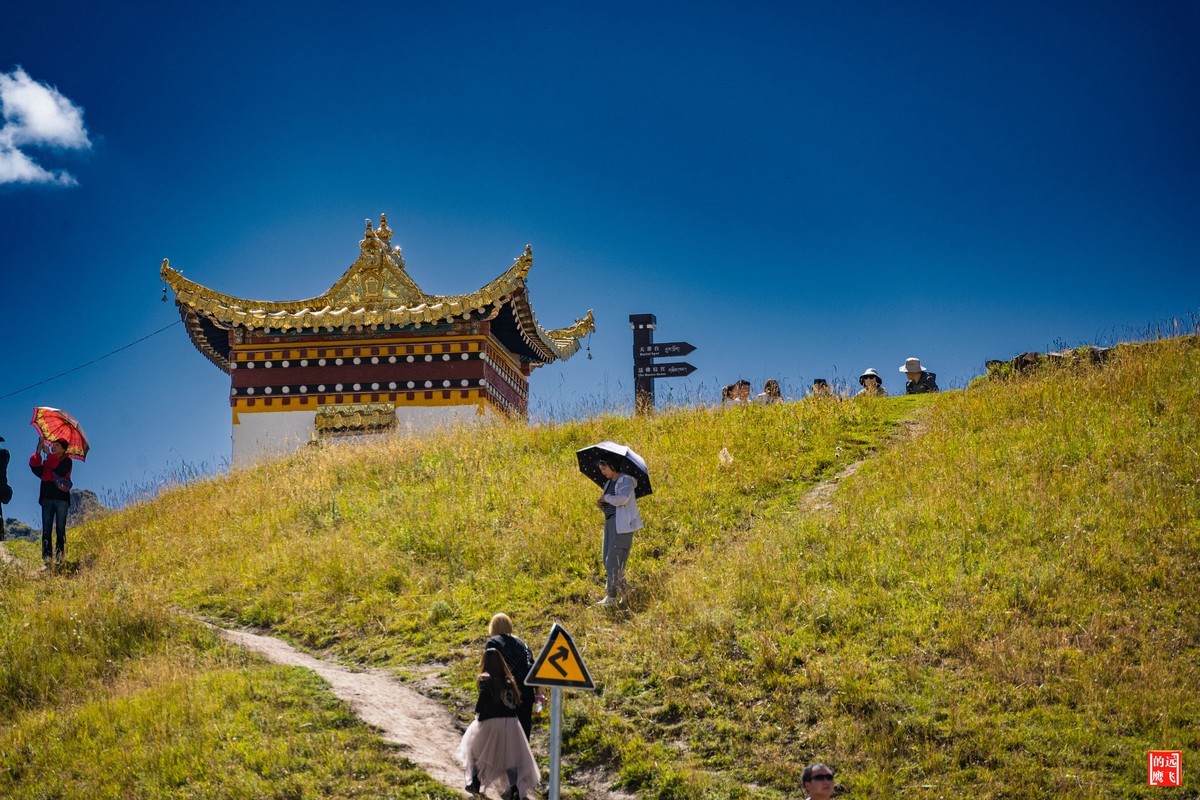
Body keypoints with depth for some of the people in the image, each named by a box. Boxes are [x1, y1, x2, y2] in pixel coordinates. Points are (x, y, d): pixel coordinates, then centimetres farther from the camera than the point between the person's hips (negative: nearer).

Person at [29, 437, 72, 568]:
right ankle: (46, 558, -11)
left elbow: (59, 470, -14)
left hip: (61, 498, -4)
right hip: (47, 498, 4)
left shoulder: (66, 461, 8)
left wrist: (49, 454, -10)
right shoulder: (47, 462, 21)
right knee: (46, 529, -5)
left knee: (60, 529, -6)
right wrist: (38, 451, -8)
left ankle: (59, 557, -9)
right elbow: (35, 467, 3)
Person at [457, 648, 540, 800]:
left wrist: (478, 711, 0)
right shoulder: (508, 679, 8)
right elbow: (516, 700, 7)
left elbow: (482, 701, -16)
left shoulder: (485, 680, -7)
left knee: (475, 748, 22)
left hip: (490, 722, -3)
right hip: (510, 722, 3)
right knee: (510, 755, 7)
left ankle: (475, 784, 27)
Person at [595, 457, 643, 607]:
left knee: (614, 560, -12)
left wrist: (606, 498, -12)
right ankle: (624, 591, 22)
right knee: (607, 560, 10)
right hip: (610, 522, 9)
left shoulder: (626, 480, -9)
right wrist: (601, 505, 2)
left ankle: (611, 597, -11)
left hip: (622, 523, -9)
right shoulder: (609, 483, 17)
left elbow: (623, 499, -27)